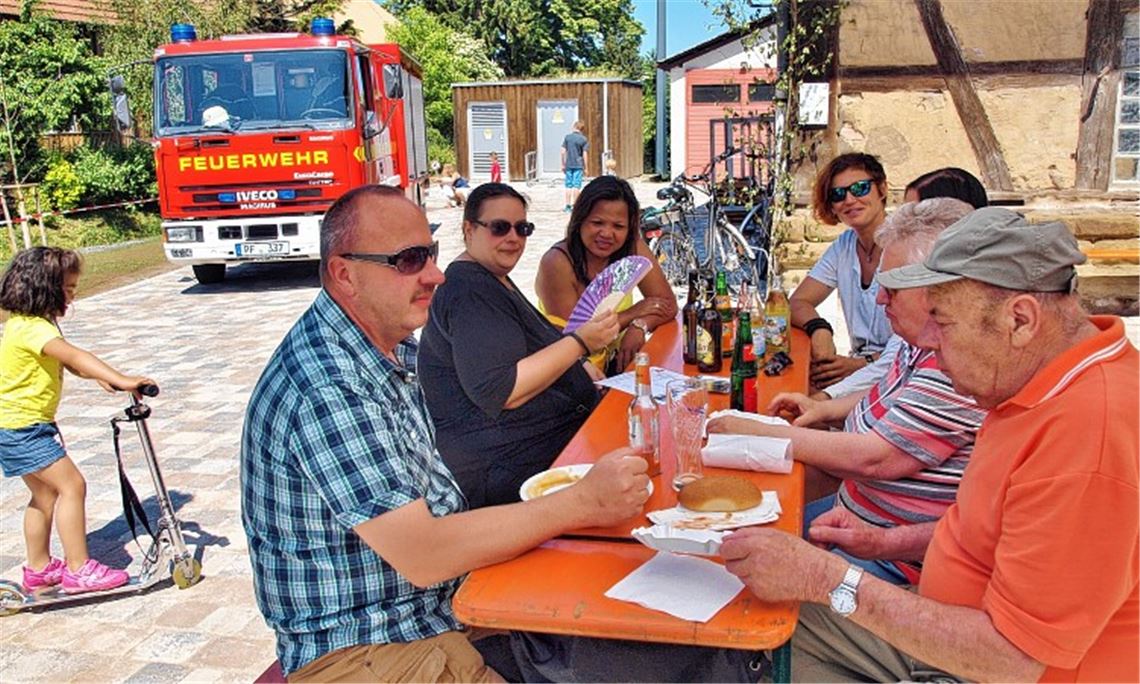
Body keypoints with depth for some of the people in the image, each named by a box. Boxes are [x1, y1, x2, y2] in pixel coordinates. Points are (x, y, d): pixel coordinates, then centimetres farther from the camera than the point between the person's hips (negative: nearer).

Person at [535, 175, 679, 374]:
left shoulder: (632, 246, -4)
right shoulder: (557, 263, -18)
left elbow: (668, 304, -2)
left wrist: (640, 325, -23)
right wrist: (632, 314, -15)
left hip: (615, 364, 6)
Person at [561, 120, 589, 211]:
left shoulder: (567, 137, 3)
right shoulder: (584, 139, -3)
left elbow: (563, 152, 1)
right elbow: (585, 155, -6)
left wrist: (563, 164, 8)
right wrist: (586, 168, 0)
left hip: (568, 165, 2)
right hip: (579, 165, -2)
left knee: (568, 185, 8)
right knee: (576, 186, 0)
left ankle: (568, 205, 8)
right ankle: (574, 205, -1)